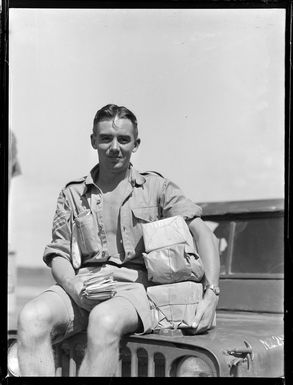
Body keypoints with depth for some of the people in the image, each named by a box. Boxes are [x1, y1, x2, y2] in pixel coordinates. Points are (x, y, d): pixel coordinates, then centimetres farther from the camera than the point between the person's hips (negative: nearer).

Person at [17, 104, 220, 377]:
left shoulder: (156, 187, 14)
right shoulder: (73, 194, 20)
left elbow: (202, 233, 4)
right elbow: (58, 254, 14)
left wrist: (211, 293, -12)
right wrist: (74, 288, -10)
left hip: (133, 285, -2)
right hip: (82, 283, 3)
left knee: (104, 321, -39)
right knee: (31, 318, -31)